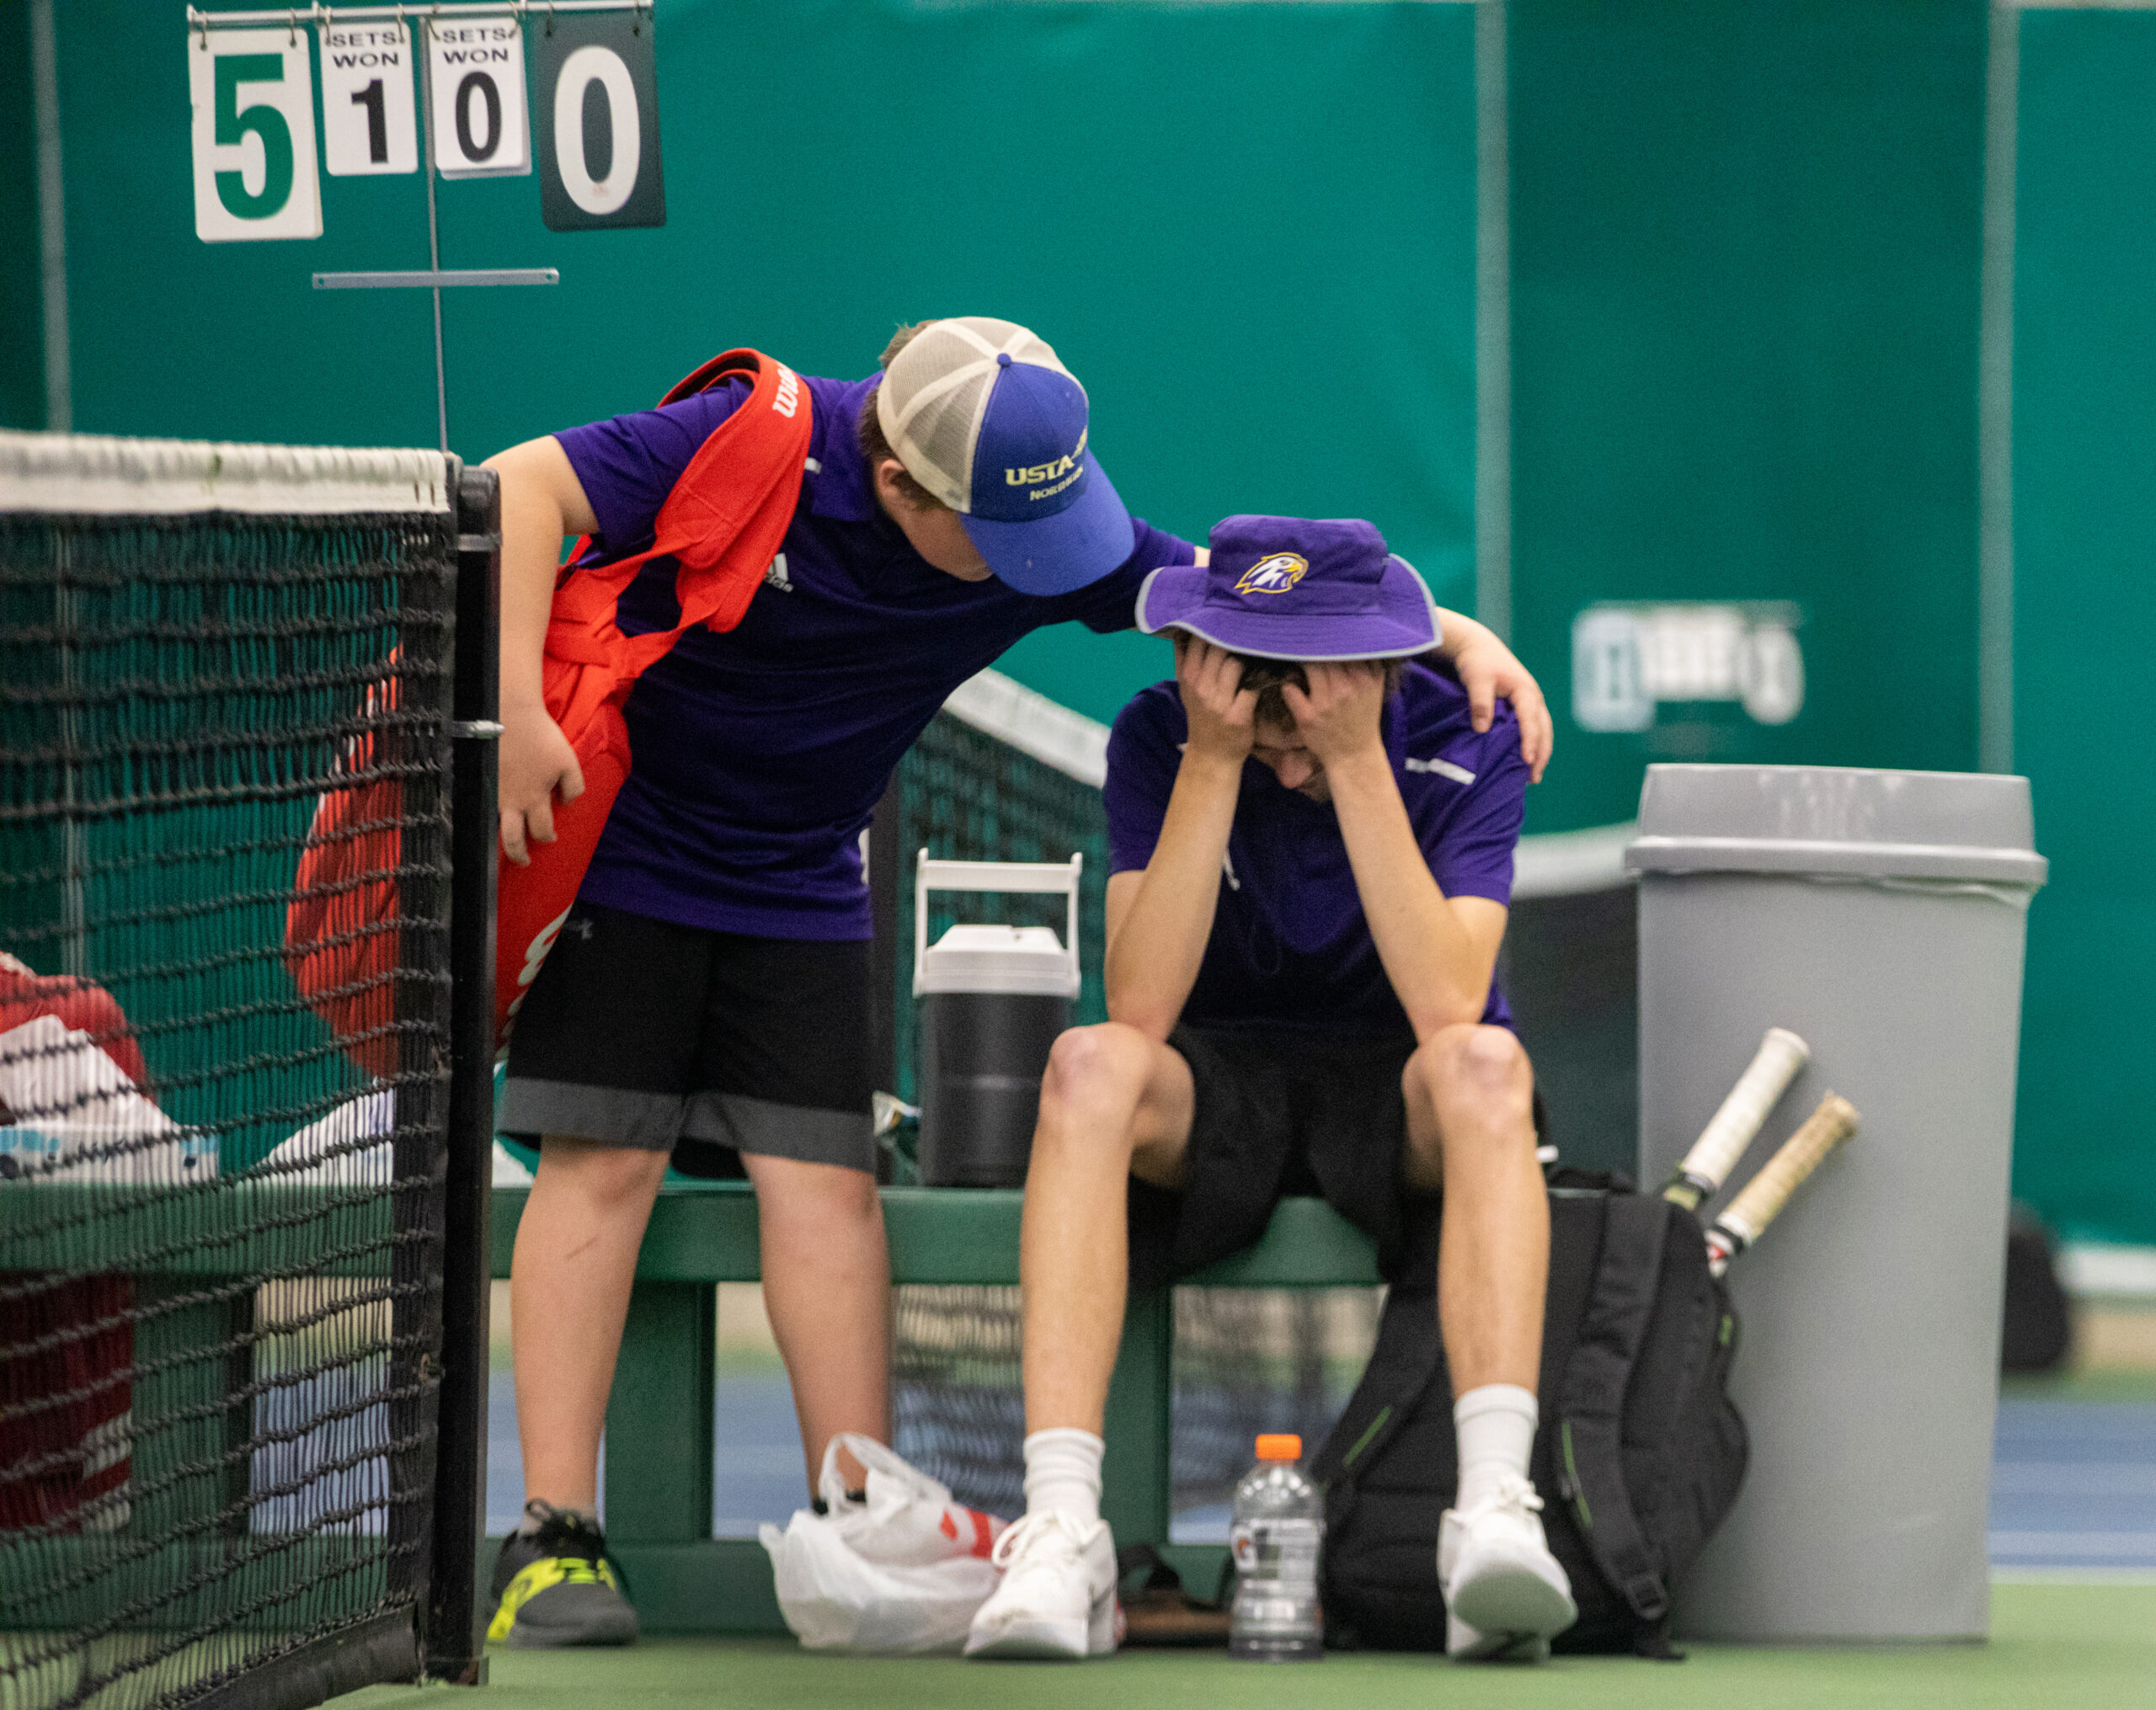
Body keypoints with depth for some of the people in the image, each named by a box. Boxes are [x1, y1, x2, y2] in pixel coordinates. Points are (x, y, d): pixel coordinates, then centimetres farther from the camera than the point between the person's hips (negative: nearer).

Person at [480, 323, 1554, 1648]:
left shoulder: (1047, 530, -13)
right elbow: (519, 491, -25)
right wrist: (516, 716, -31)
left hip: (801, 892, 4)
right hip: (619, 844, -4)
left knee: (823, 1179, -6)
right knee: (602, 1164, -9)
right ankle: (556, 1539, -8)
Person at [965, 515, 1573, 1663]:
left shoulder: (1462, 741, -14)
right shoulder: (1159, 738, -12)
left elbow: (1448, 1008, -28)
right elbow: (1140, 1010, -22)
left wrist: (1355, 756, -30)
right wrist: (1215, 759, -27)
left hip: (1397, 1098, -1)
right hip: (1218, 1093, 1)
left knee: (1482, 1063, -36)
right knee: (1090, 1065, -33)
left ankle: (1496, 1512, -49)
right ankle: (1060, 1529, -42)